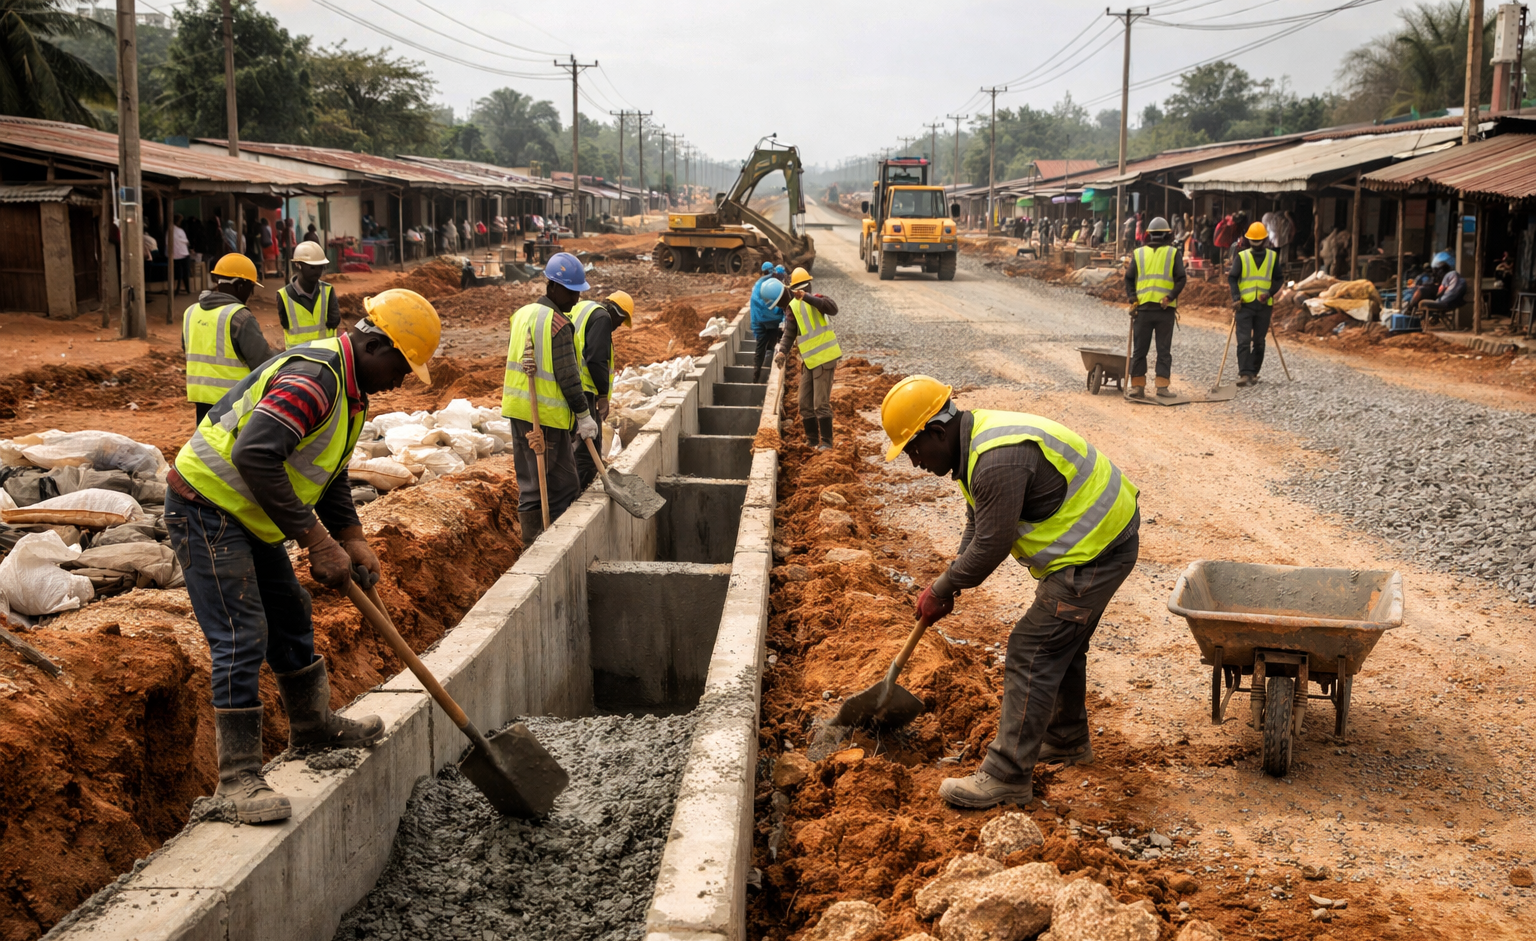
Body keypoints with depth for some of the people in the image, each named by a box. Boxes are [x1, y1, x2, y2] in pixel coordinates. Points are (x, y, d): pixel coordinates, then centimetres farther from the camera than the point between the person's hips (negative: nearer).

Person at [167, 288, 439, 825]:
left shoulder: (348, 388, 10)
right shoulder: (313, 377, -25)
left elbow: (329, 473, 18)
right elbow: (254, 456, -36)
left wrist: (351, 538, 3)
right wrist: (317, 539, -32)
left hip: (246, 518, 11)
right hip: (206, 508, -11)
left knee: (290, 618, 20)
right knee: (241, 639, -12)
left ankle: (313, 726, 38)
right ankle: (239, 777, -6)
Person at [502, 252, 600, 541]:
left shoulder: (523, 314, 12)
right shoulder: (558, 324, -15)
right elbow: (567, 376, -16)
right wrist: (584, 415, -10)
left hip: (518, 409, 9)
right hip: (546, 415, -9)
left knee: (531, 481, 15)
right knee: (563, 485, -3)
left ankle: (532, 538, 20)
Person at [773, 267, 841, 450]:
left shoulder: (815, 299, -10)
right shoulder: (793, 307, 6)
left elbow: (832, 309, -31)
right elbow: (789, 332, 3)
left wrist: (807, 297, -37)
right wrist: (782, 351, -15)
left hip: (824, 359, -7)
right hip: (808, 360, 7)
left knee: (821, 404, -9)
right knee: (805, 404, 11)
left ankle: (826, 442, -1)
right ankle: (812, 440, 22)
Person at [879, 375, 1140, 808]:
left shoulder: (999, 460, -29)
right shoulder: (975, 441, 6)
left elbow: (991, 546, -24)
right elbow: (977, 526, 16)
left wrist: (941, 590, -10)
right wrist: (947, 584, 9)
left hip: (1097, 550, -10)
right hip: (1098, 538, 11)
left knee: (1032, 652, -9)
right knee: (1062, 643, 23)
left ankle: (1007, 775, -3)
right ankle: (1067, 740, 41)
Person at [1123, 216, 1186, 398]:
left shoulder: (1138, 253, 8)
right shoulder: (1174, 253, 3)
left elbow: (1129, 278, 2)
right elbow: (1181, 278, -8)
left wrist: (1133, 299, 1)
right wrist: (1170, 297, -10)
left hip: (1143, 308, 1)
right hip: (1165, 309, -1)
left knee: (1139, 349, 7)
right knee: (1164, 349, 5)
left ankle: (1137, 386, 4)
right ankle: (1162, 385, 0)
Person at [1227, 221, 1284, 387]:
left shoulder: (1273, 256, 8)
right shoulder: (1241, 256, 3)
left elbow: (1279, 278, 10)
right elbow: (1232, 277, -1)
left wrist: (1270, 293, -8)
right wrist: (1236, 298, -15)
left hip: (1264, 305, 2)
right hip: (1244, 304, -2)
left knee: (1259, 342, 7)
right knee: (1243, 340, -10)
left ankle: (1253, 373, 16)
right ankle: (1244, 373, -12)